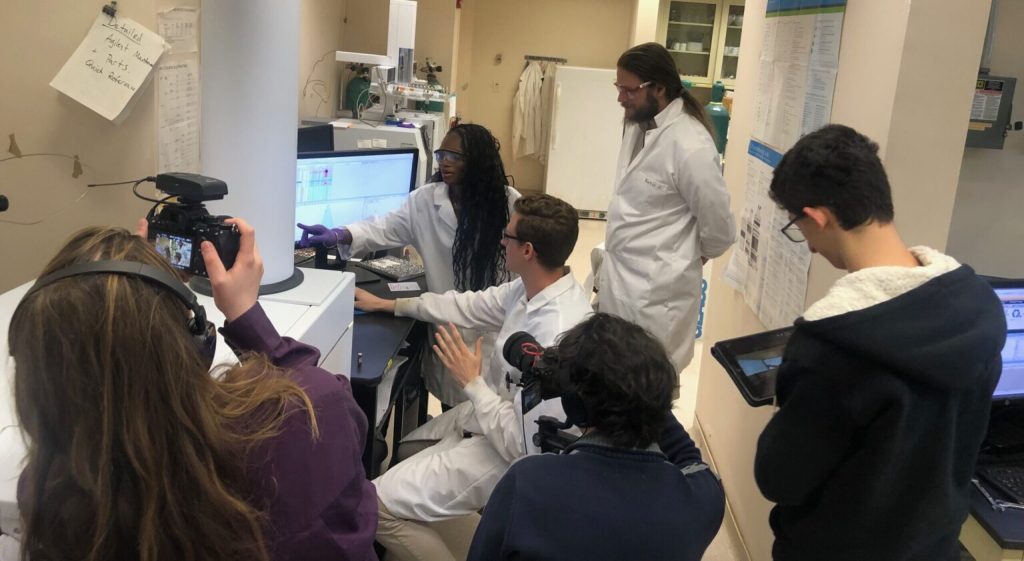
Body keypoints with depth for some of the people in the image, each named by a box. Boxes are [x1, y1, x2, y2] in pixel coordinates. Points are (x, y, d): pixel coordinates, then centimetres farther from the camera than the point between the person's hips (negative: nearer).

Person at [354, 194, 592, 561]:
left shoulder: (557, 337, -36)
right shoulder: (535, 288, -8)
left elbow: (522, 444, -32)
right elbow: (472, 306, 9)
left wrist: (472, 383, -21)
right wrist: (389, 304, 15)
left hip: (508, 452, -9)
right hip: (498, 413, 9)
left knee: (375, 504, -8)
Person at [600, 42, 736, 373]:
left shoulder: (690, 146, -21)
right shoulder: (637, 126, 5)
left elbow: (720, 230, -14)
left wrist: (687, 259, 3)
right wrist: (609, 266, 11)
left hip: (654, 293, -8)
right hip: (619, 281, 8)